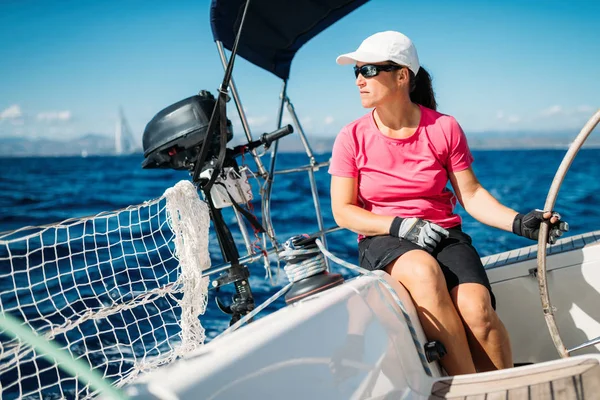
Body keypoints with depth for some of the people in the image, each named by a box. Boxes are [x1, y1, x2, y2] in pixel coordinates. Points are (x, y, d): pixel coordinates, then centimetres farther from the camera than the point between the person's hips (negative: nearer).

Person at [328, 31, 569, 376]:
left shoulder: (444, 128, 2)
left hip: (445, 234, 1)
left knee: (477, 309, -29)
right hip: (383, 241, -1)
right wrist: (402, 225, -14)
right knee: (424, 270, -37)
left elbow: (471, 194, 3)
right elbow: (343, 211, -1)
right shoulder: (352, 138, 0)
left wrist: (518, 221, -14)